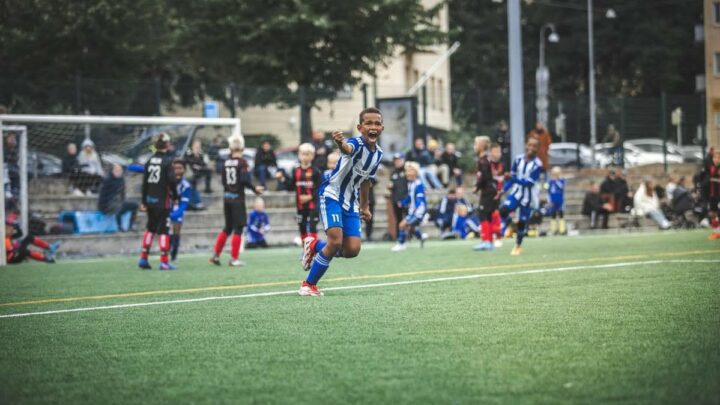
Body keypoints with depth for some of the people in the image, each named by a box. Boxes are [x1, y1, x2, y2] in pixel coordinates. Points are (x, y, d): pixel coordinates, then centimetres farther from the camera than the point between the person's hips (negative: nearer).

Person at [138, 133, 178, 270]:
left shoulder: (150, 160, 6)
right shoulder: (167, 160, -11)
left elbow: (145, 182, 8)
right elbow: (171, 181, -15)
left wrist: (144, 201, 13)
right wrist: (175, 196, 0)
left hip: (150, 200, 6)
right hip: (163, 200, -6)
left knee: (150, 228, 18)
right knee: (163, 230, -3)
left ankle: (143, 259, 16)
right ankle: (164, 261, -4)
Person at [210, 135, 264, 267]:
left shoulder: (226, 162, 5)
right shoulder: (242, 162, -11)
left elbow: (224, 181, 9)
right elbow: (245, 180, -18)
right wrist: (255, 188, -3)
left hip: (226, 197, 6)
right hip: (237, 198, -6)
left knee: (228, 228, 17)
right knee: (238, 229, 1)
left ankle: (216, 255, 15)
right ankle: (234, 259, 1)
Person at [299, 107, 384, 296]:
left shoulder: (378, 154, 3)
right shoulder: (356, 144, -21)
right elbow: (347, 148, -49)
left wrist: (365, 206, 25)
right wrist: (341, 143, -72)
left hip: (351, 203, 7)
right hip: (332, 195, -7)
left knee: (352, 249, -4)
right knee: (335, 241, -21)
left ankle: (315, 245, 25)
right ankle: (309, 284, -3)